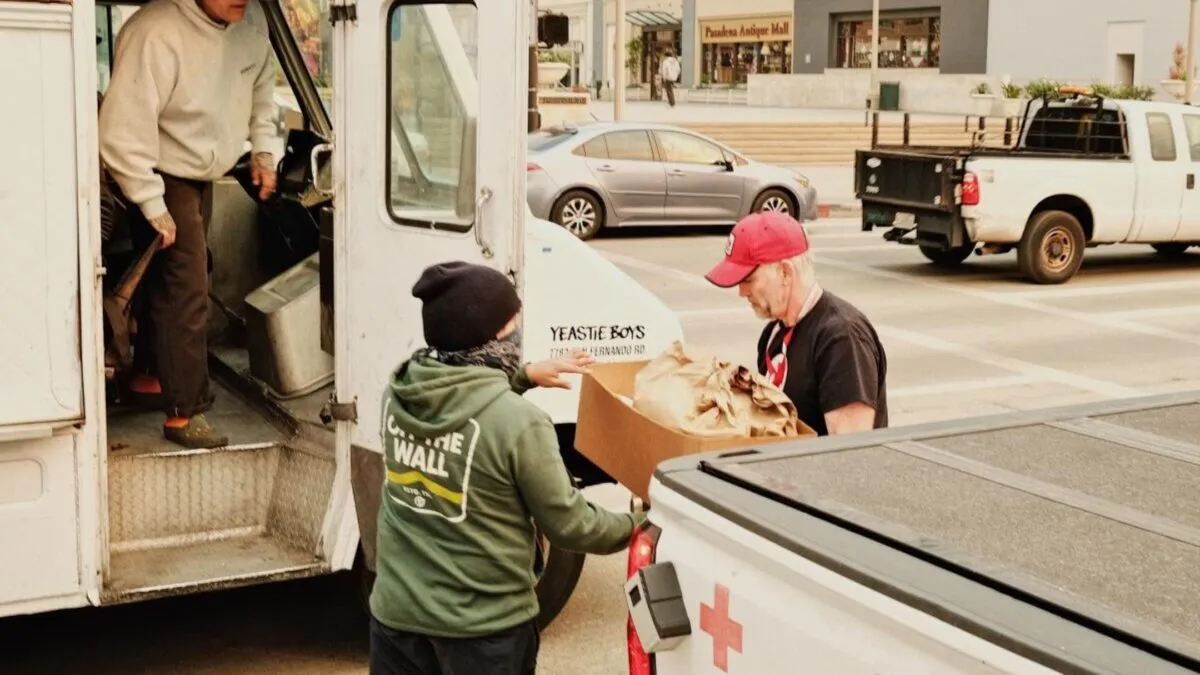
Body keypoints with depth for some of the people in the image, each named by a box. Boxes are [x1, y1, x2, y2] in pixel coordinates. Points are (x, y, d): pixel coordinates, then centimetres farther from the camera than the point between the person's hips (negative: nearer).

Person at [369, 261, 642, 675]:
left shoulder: (397, 392, -6)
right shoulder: (519, 423, -22)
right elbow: (567, 525, -11)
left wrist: (523, 376, 23)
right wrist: (632, 526, 5)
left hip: (396, 610, 5)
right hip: (484, 625, -5)